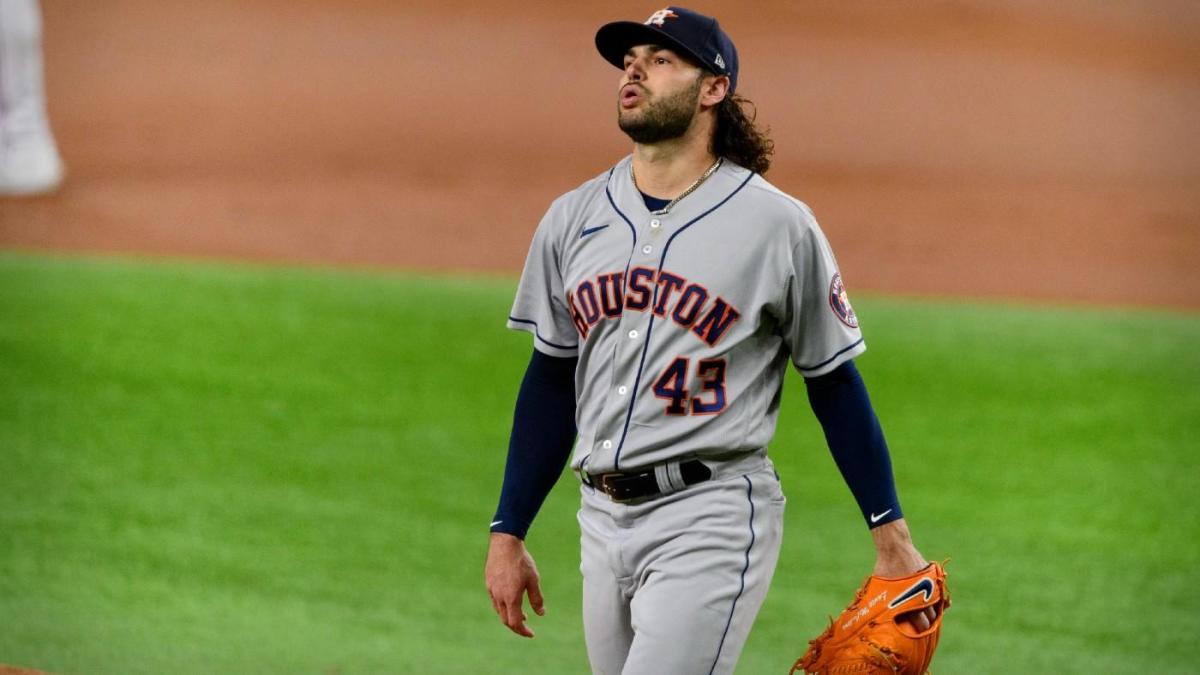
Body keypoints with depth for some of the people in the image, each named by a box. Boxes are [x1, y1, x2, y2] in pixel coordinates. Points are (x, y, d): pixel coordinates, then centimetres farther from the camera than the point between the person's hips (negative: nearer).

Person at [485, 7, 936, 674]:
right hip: (603, 519, 6)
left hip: (713, 519, -6)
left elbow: (834, 384, 1)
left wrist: (892, 540, 0)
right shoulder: (571, 219, 9)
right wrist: (507, 533, 13)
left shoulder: (780, 225, -4)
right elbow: (551, 384, 16)